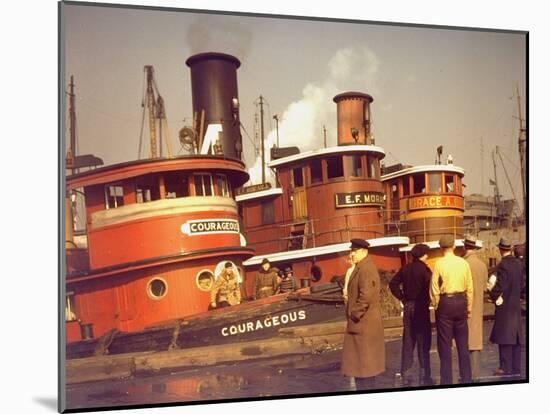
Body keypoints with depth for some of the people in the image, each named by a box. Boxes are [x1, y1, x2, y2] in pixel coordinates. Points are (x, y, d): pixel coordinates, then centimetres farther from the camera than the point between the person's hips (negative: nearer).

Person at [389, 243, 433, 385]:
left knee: (408, 340, 11)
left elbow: (393, 284, 7)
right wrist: (428, 301, -5)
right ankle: (424, 376, 4)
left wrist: (402, 298, 9)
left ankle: (404, 374, 14)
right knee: (423, 341, 2)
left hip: (408, 306, 6)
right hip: (420, 307, -5)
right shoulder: (423, 268, -11)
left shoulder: (405, 268, 6)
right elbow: (430, 286, -20)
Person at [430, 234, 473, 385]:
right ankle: (466, 378, 18)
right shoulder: (464, 263, 0)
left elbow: (434, 289, -7)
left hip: (445, 303, -3)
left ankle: (447, 380, 7)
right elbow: (470, 288, 3)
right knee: (462, 343, 13)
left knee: (445, 344, 4)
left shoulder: (439, 264, -9)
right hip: (461, 302, 3)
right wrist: (469, 308, 13)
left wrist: (436, 306, 8)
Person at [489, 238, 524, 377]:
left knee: (504, 338, -3)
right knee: (516, 336, 11)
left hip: (504, 305, -7)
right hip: (516, 305, 7)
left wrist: (493, 295, -3)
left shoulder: (503, 265, -18)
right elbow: (521, 283, 11)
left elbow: (500, 286, -19)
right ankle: (516, 367, 15)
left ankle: (506, 368, -2)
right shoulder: (519, 264, 5)